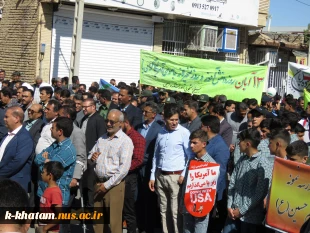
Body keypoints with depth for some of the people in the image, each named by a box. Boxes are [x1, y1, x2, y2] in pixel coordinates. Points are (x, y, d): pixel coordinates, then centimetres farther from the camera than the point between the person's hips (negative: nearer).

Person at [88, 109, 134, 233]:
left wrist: (107, 185, -14)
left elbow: (124, 168, -15)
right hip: (98, 183, 6)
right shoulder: (101, 139, 13)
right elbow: (91, 161, 17)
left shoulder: (125, 141, -7)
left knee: (114, 222, -1)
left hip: (114, 185, -6)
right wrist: (92, 158, -7)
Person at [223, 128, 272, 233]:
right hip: (233, 212, 6)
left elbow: (261, 192, -15)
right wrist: (229, 206, -1)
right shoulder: (241, 160, 9)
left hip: (251, 216, -6)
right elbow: (232, 184, 10)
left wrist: (242, 210, -12)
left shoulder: (263, 163, -11)